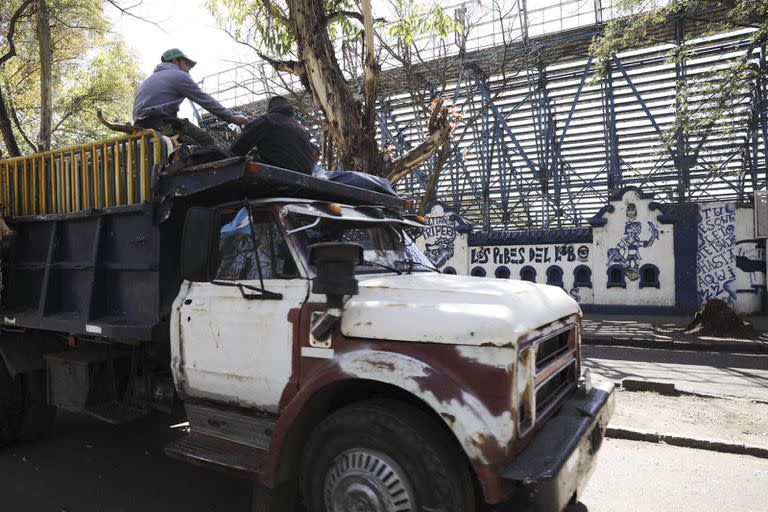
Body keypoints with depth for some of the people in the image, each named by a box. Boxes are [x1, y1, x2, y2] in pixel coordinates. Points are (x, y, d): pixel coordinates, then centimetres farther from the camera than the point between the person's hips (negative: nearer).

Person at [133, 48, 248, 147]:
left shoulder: (152, 77, 31)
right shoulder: (179, 75, 4)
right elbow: (206, 101, 1)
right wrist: (233, 118, 7)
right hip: (161, 124, -9)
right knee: (208, 142, -7)